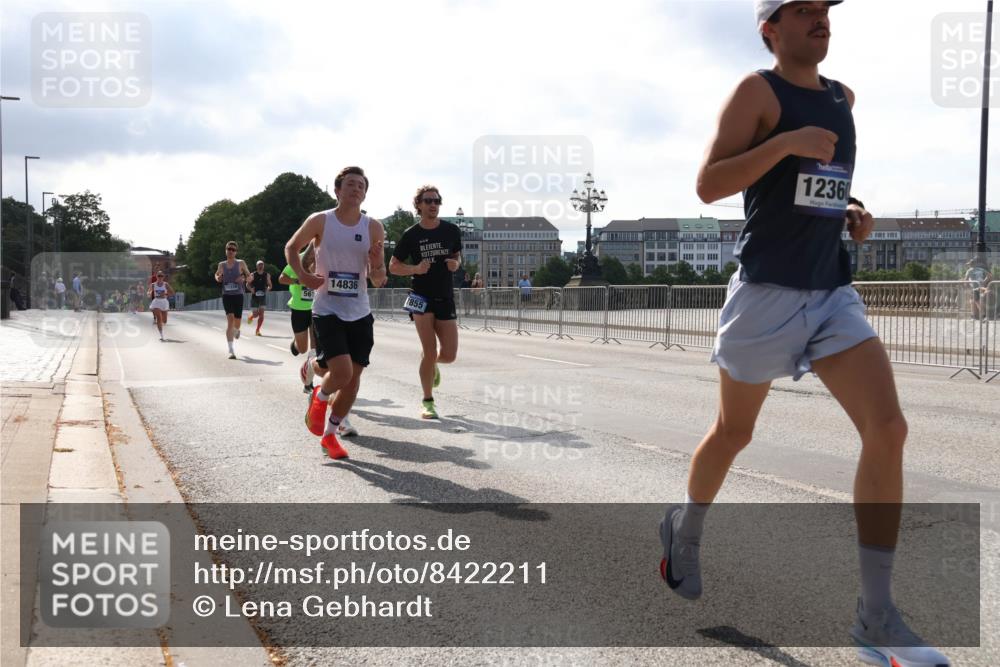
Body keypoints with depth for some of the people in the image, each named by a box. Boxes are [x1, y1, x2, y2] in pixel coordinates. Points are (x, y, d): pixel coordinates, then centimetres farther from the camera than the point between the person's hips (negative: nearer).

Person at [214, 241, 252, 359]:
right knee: (230, 320, -18)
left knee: (237, 324, 7)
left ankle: (235, 332, 49)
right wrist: (217, 278, 0)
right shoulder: (221, 265, 6)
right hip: (226, 296, 0)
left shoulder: (241, 263, 0)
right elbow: (217, 275, 24)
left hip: (238, 296, 0)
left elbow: (249, 276, 8)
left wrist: (244, 278, -15)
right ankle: (231, 350, -18)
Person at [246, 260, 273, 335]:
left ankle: (258, 330, -2)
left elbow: (269, 285, 12)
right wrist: (251, 289, -17)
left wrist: (268, 288, -10)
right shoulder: (253, 275, -5)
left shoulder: (267, 275, 1)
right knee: (255, 314, 3)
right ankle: (250, 317, 41)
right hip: (254, 296, -1)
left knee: (261, 314, -10)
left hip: (263, 296, 1)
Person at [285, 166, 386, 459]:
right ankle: (319, 397, 18)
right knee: (342, 372, -18)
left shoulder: (374, 228, 0)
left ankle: (329, 435, 24)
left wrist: (376, 266, -18)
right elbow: (291, 247, 10)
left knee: (353, 377, 5)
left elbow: (378, 281, 5)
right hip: (327, 311, -3)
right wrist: (303, 276, -6)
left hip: (360, 314, 4)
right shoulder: (320, 221, -6)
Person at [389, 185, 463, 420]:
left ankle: (431, 363, 37)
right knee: (430, 351, -10)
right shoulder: (411, 235, -4)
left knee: (449, 355, 0)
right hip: (421, 297, -3)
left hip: (445, 298, 3)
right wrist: (416, 269, -15)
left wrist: (456, 264, -5)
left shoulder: (451, 230, 4)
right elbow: (393, 266, 3)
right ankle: (428, 402, 6)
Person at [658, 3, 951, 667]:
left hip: (833, 291, 6)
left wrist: (850, 211, 10)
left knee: (888, 429, -10)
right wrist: (785, 141, -25)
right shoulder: (758, 91, -6)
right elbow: (708, 185, -15)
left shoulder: (843, 97, 15)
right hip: (767, 291, -6)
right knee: (733, 433, 9)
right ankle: (684, 532, 39)